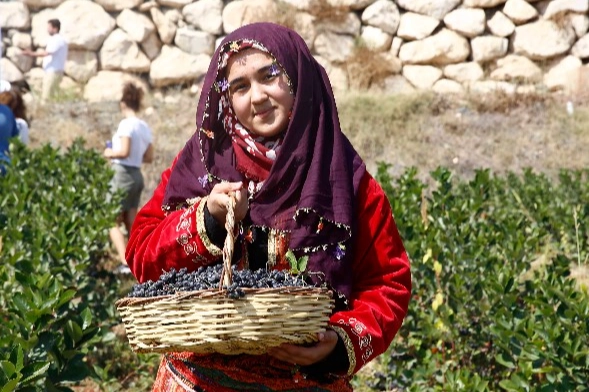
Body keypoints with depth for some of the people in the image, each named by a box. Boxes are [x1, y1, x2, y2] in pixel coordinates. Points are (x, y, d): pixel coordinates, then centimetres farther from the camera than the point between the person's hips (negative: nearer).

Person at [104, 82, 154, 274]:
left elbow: (124, 151, -21)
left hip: (123, 174, -8)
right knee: (130, 224, 12)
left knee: (113, 222, -4)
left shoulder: (126, 124, -13)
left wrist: (110, 153, -4)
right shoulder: (145, 127, 9)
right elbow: (149, 157, 11)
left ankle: (125, 263, -15)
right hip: (137, 176, 8)